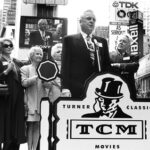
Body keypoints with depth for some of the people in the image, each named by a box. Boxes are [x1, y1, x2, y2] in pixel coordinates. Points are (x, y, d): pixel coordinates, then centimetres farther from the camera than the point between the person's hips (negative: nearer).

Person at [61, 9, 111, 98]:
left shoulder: (102, 41, 16)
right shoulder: (69, 40, 6)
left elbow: (107, 65, 15)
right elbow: (65, 65, -1)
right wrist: (65, 88, -10)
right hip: (77, 90, -3)